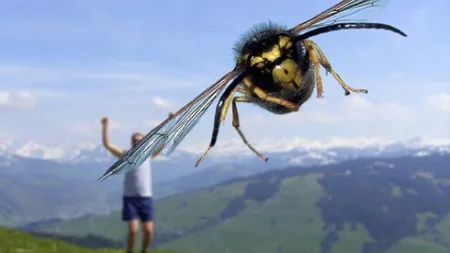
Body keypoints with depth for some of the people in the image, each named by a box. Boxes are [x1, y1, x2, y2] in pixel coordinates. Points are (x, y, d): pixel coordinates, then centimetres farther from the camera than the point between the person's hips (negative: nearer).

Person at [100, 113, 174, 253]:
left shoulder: (148, 154, 6)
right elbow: (106, 144, -3)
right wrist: (105, 126, -11)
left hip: (146, 198, 2)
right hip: (130, 198, -1)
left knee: (149, 231, -2)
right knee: (133, 229, -13)